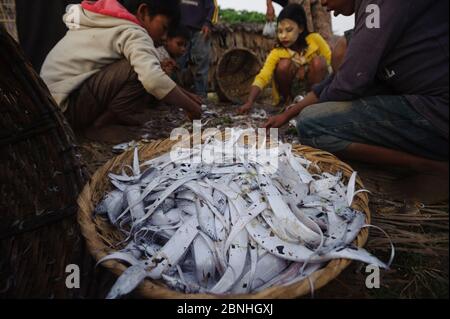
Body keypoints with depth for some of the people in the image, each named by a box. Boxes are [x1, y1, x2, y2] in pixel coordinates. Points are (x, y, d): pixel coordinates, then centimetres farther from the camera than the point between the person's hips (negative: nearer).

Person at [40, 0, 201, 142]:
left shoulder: (112, 25, 16)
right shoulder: (133, 32, -14)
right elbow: (153, 79, -31)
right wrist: (193, 107, -20)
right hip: (65, 104, -10)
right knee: (139, 68, -21)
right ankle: (100, 125, -9)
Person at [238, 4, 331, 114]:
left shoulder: (315, 39, -16)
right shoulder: (277, 53, -19)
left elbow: (330, 60, -7)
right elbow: (262, 77, -30)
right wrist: (250, 102, -46)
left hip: (313, 85, 1)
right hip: (292, 88, 0)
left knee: (319, 61, -27)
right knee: (284, 64, -28)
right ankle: (288, 100, -7)